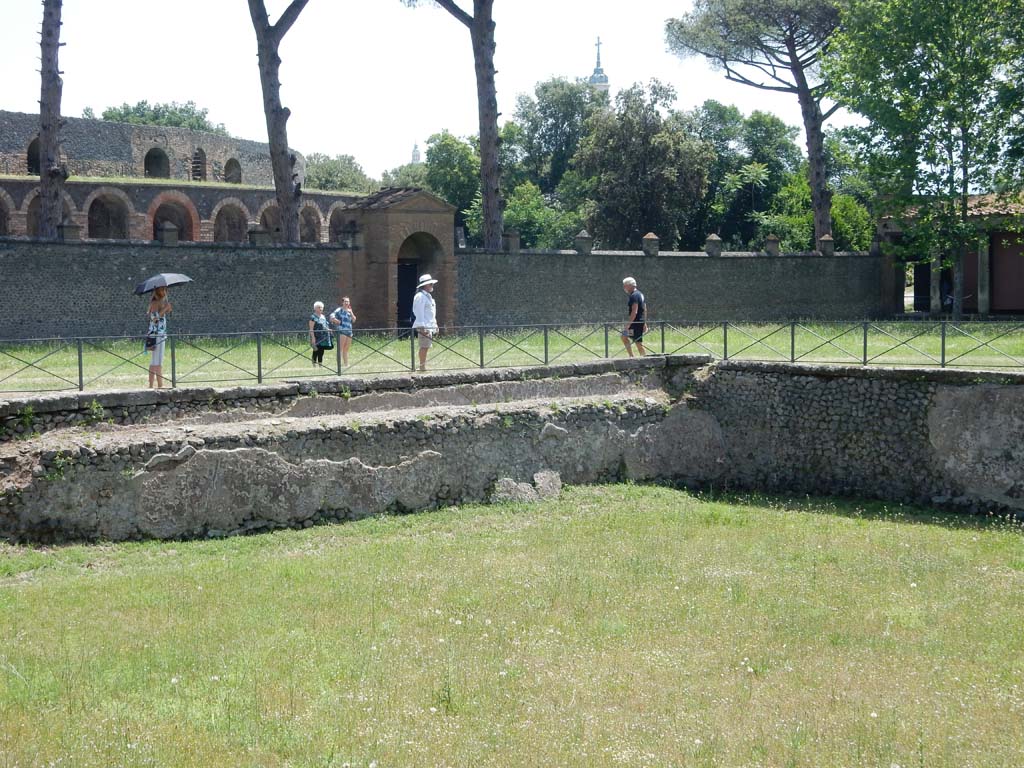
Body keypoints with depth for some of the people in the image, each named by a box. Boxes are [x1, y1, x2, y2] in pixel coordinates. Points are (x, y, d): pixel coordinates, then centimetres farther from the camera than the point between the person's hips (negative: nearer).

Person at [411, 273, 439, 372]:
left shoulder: (428, 296, 20)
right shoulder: (420, 296, -12)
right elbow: (419, 312, -17)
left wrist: (435, 326, 23)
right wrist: (422, 327, -22)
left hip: (429, 326, 10)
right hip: (424, 326, -10)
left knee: (425, 347, 10)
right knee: (424, 346, -10)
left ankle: (423, 366, 13)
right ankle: (422, 366, -8)